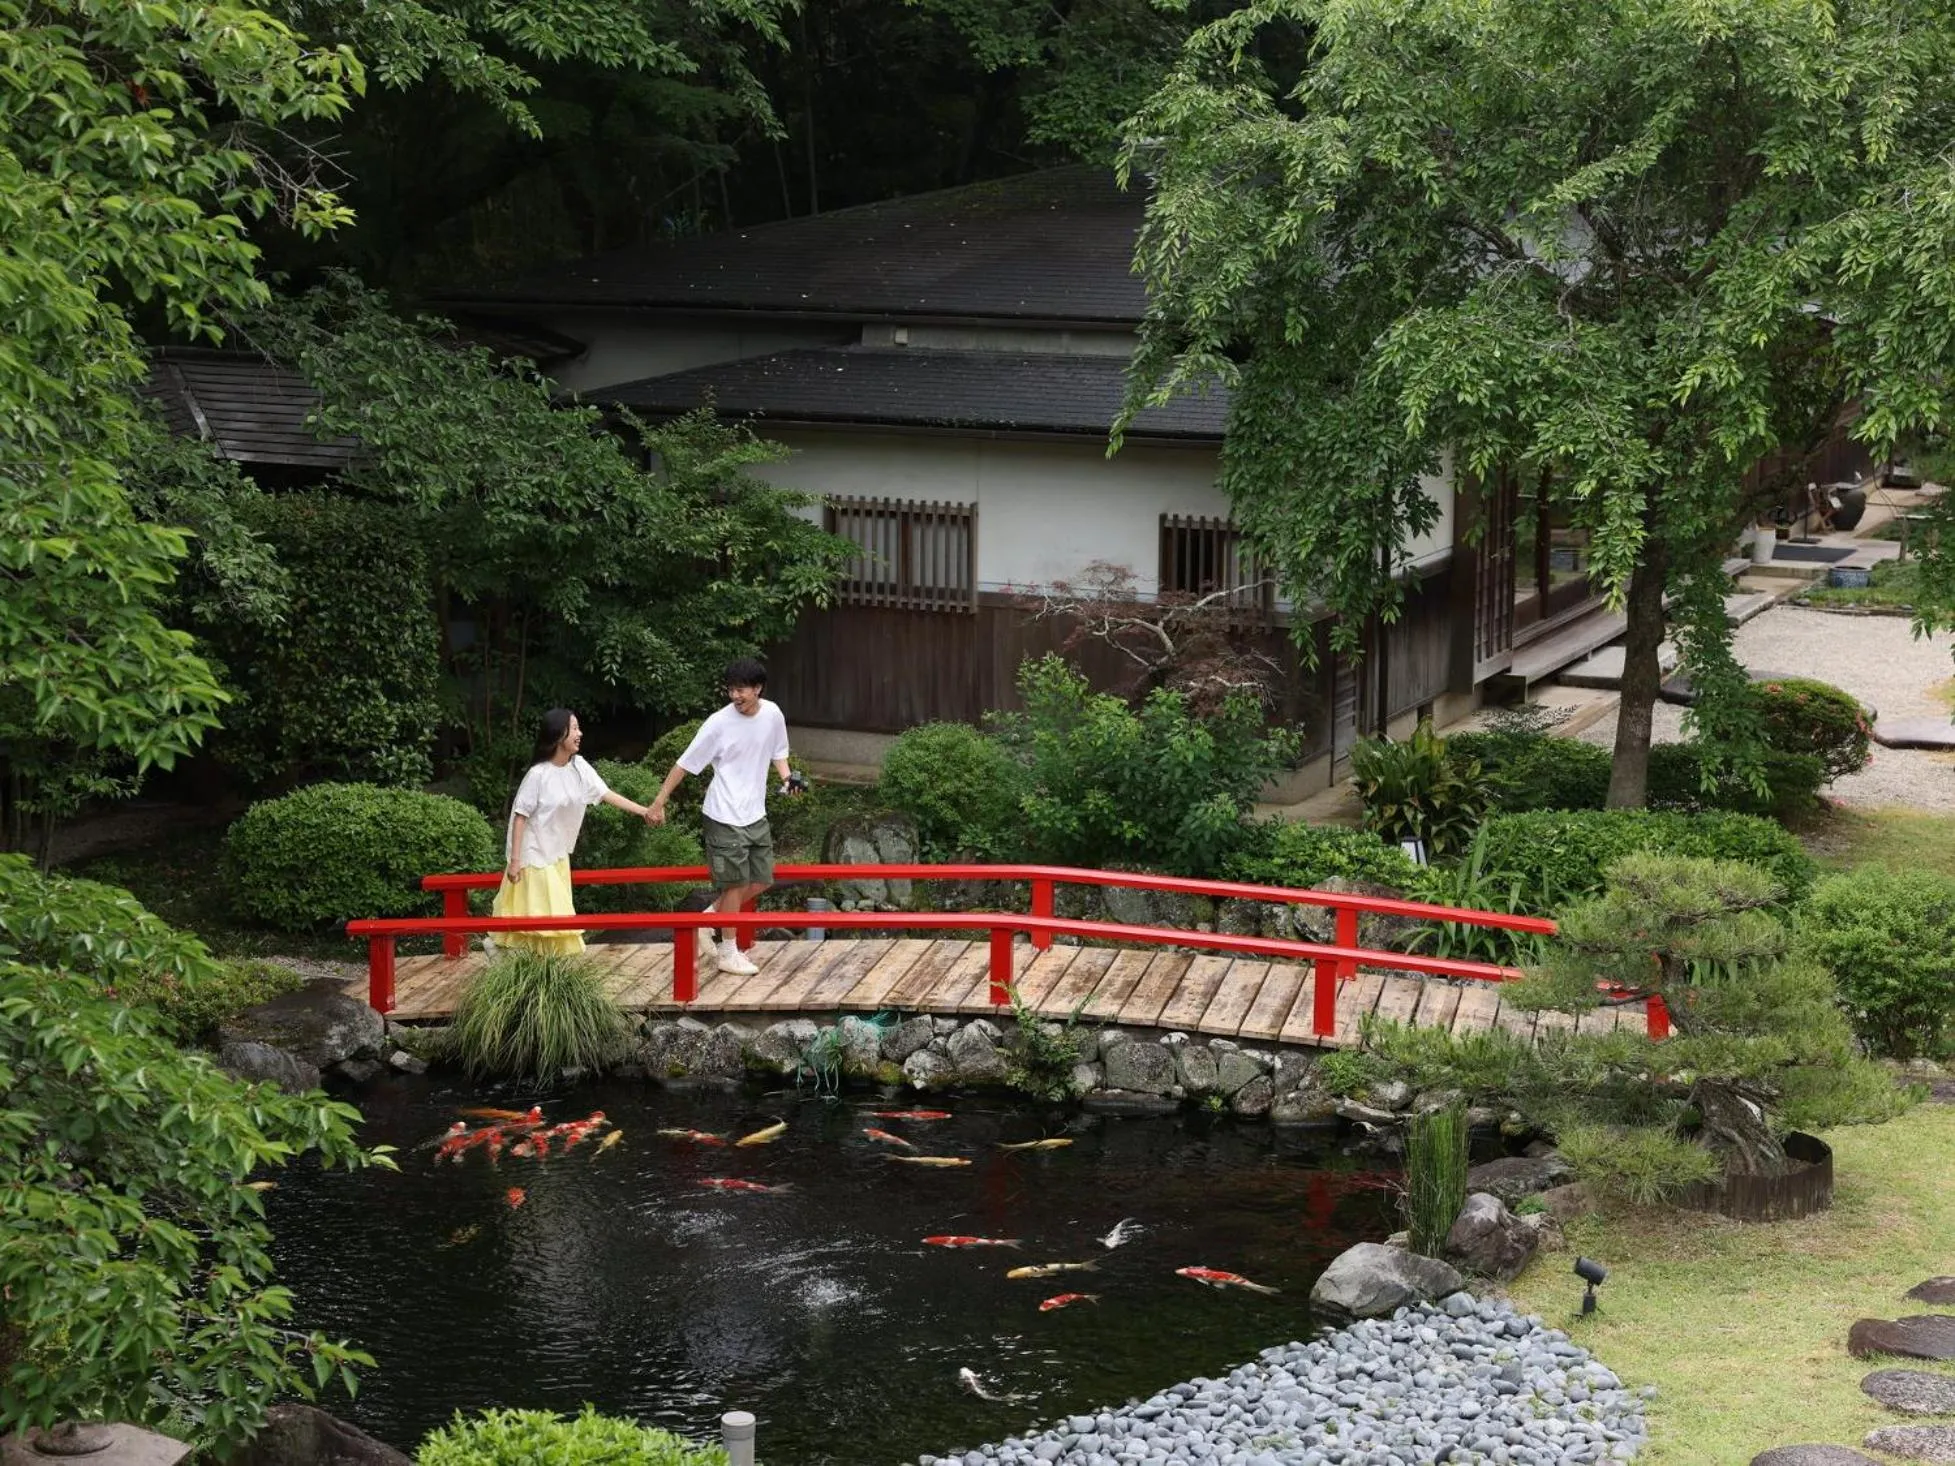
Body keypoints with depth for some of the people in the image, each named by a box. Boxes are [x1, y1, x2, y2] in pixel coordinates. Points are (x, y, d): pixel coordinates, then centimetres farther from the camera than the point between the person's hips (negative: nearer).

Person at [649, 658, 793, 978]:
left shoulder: (772, 714, -1)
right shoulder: (719, 723, -16)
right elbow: (685, 763, -11)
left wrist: (787, 777, -2)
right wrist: (659, 802, -12)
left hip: (755, 814, 6)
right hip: (725, 816, -6)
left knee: (761, 880, 9)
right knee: (736, 882, 0)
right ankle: (728, 951, 15)